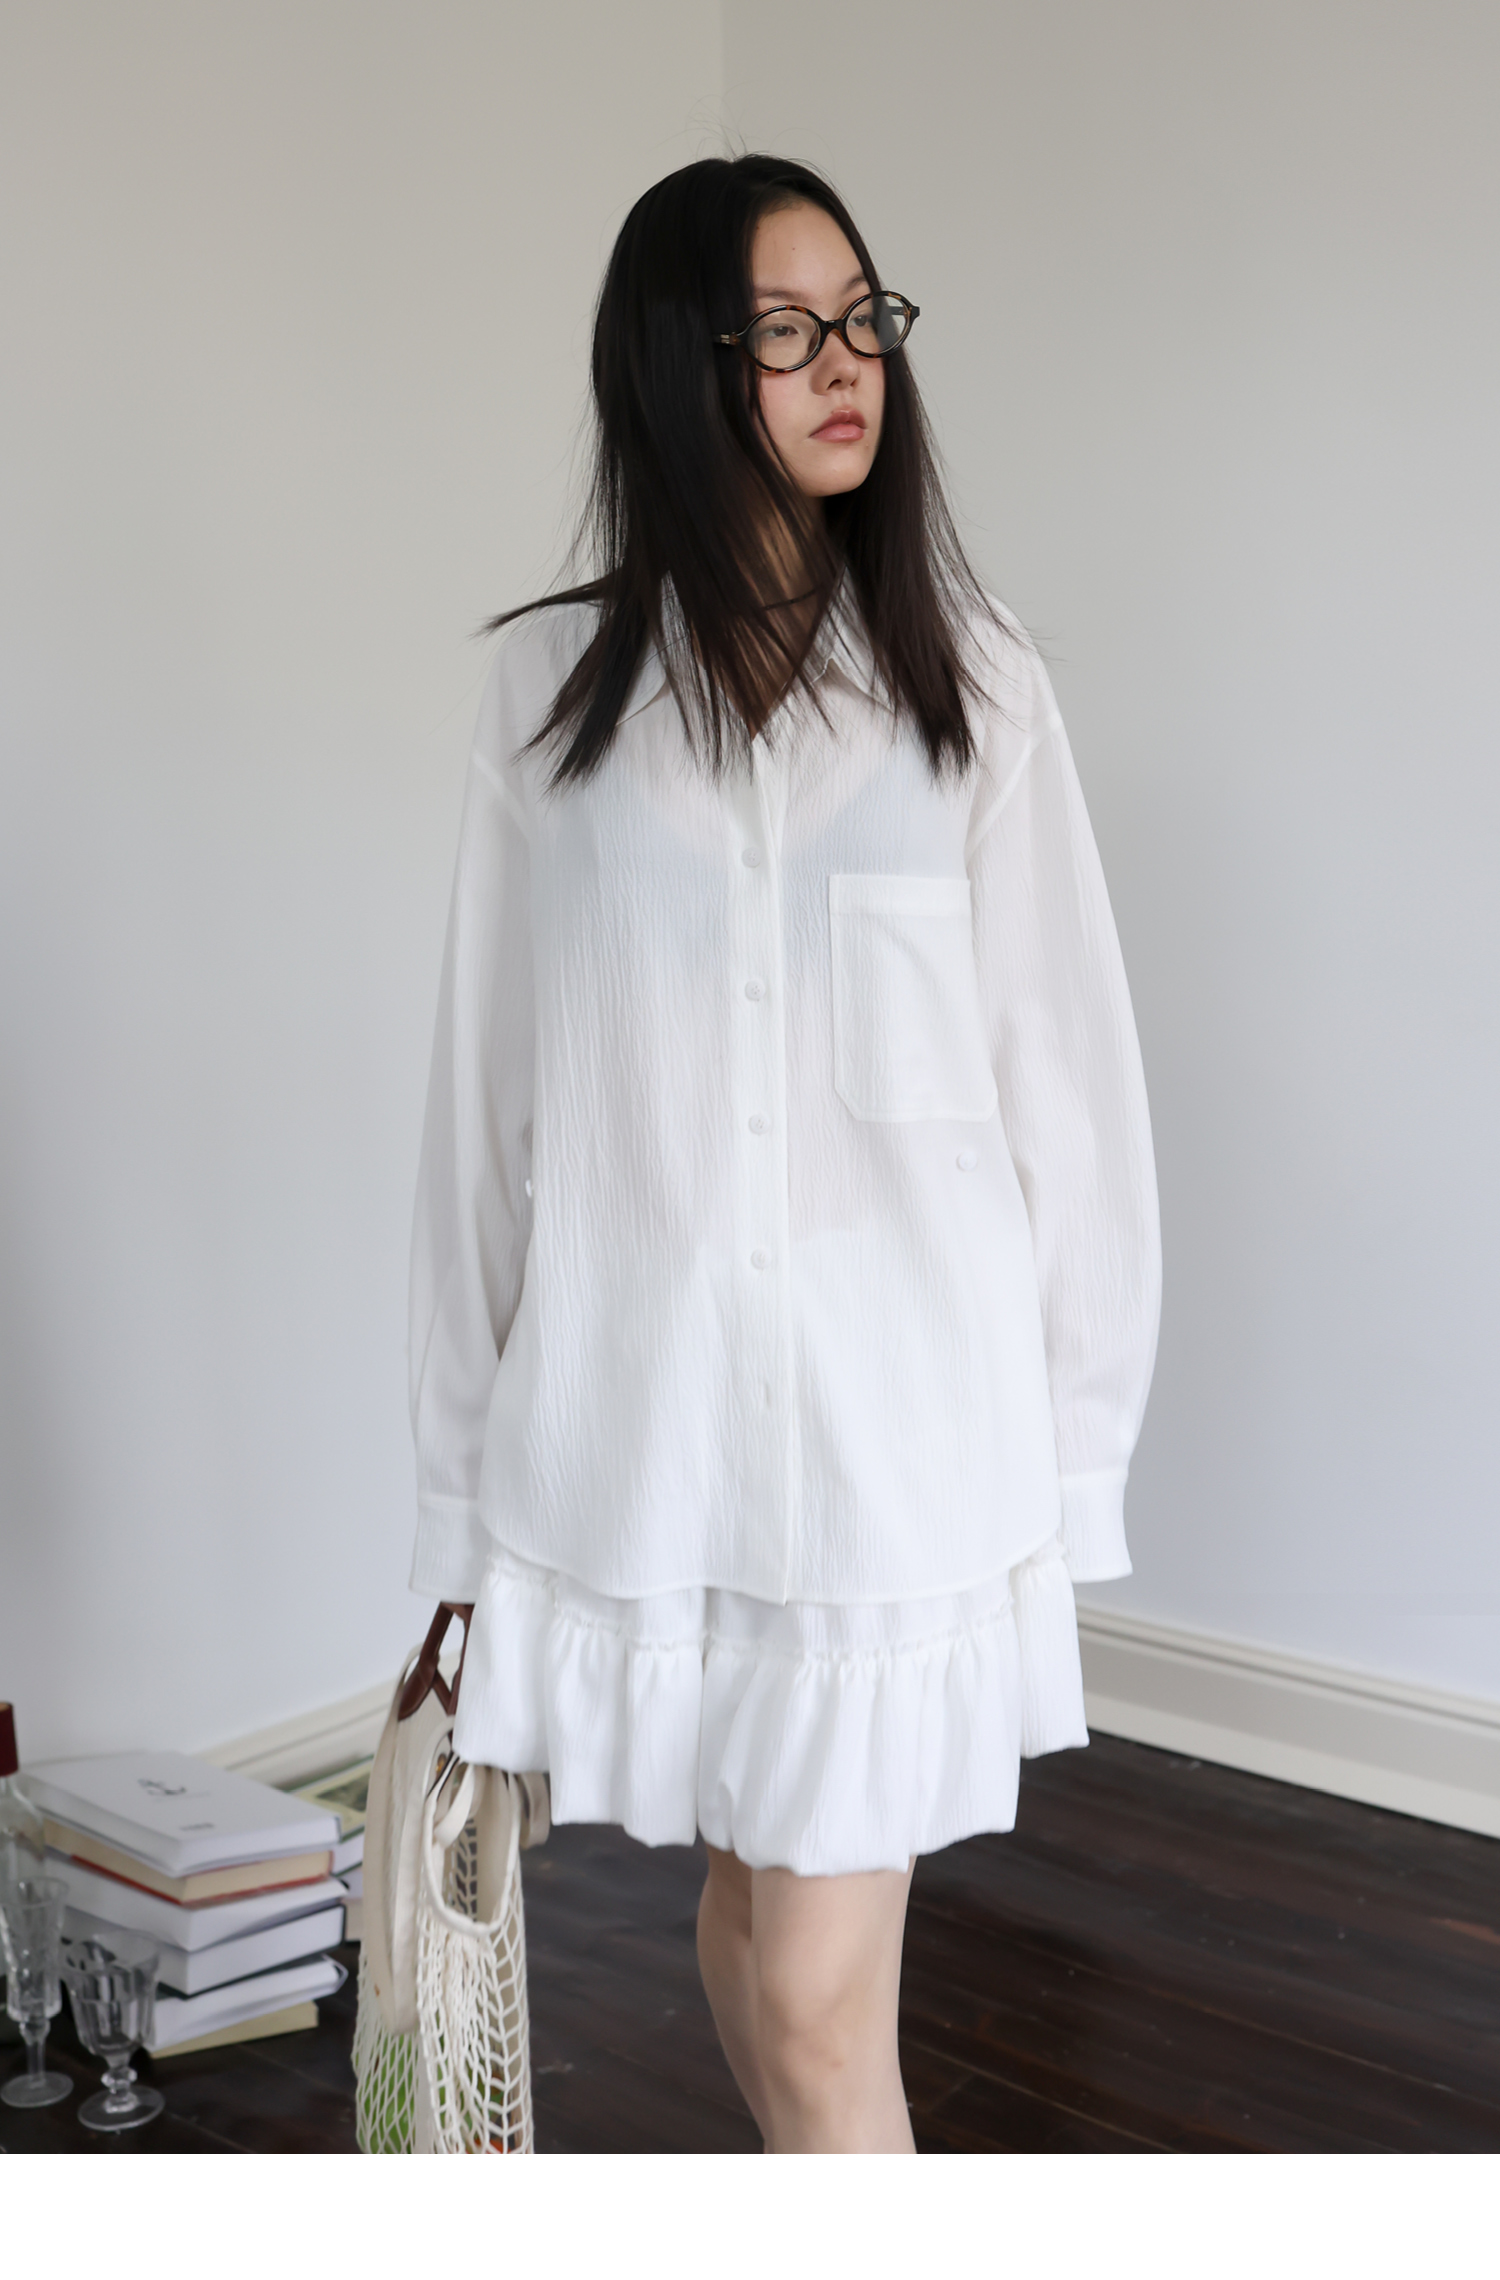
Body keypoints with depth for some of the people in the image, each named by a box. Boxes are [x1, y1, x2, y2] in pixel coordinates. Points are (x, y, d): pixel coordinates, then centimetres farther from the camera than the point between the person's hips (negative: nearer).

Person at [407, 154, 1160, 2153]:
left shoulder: (972, 680, 1)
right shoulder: (554, 685, 3)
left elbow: (1065, 1070, 1)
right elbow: (488, 1087, 4)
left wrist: (1071, 1444, -1)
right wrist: (466, 1465, 5)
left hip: (899, 1406, -2)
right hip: (636, 1403, 2)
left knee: (822, 2005, -1)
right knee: (747, 1898, 21)